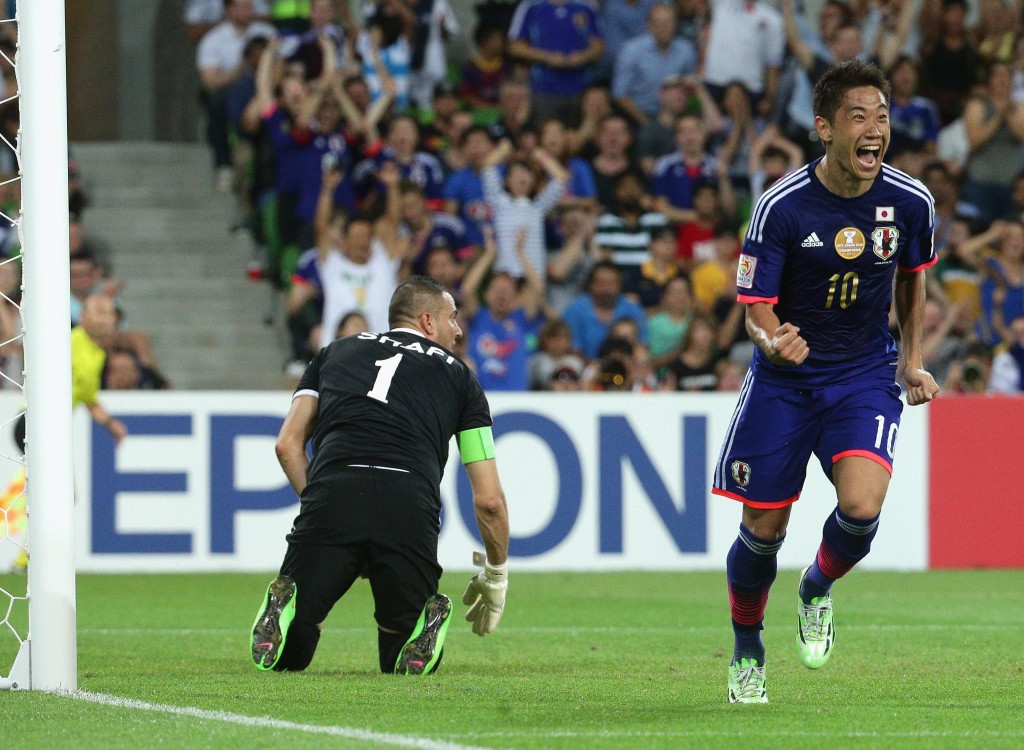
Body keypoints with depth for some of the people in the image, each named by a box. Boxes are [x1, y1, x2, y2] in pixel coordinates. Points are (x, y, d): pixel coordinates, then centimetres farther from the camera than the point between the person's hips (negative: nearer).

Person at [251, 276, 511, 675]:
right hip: (410, 505, -1)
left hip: (331, 495, 1)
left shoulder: (335, 352, 30)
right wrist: (495, 575, 34)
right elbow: (488, 499, 21)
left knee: (283, 657, 11)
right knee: (401, 664, 15)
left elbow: (288, 444, 17)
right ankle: (426, 621, -18)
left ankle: (284, 609, -23)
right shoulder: (458, 374, 25)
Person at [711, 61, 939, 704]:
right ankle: (748, 652, 30)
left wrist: (913, 360, 13)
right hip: (785, 378, -1)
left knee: (861, 506, -22)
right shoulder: (782, 206, -17)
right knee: (763, 531, 3)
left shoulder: (911, 202, -8)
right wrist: (773, 341, -34)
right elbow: (756, 307, -12)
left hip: (865, 374, 1)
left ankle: (818, 590, 12)